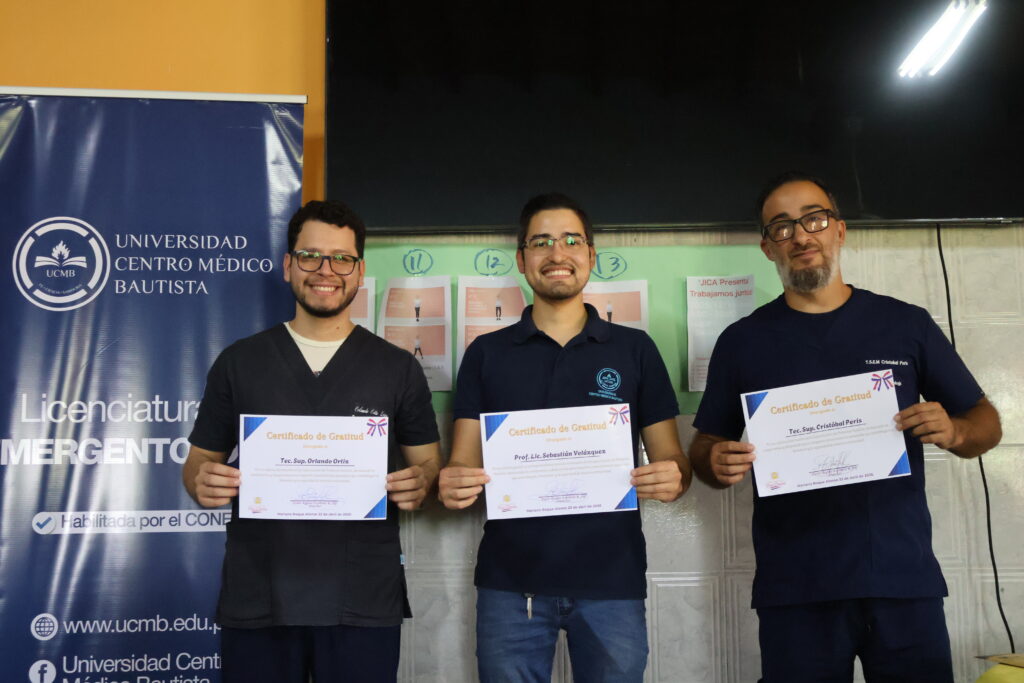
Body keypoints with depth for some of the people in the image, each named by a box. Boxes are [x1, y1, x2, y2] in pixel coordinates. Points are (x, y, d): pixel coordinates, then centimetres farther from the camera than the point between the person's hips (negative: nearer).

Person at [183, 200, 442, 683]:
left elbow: (428, 463, 9)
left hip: (364, 603, 0)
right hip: (256, 601, 1)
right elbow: (199, 461, 11)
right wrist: (202, 483, -11)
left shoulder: (398, 368, 6)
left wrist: (419, 484, -13)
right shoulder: (238, 363, 7)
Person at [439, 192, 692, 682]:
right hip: (509, 581, 0)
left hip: (612, 581, 0)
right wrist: (452, 487, -17)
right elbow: (463, 465, 5)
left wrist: (673, 477, -16)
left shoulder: (635, 350, 7)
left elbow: (671, 460, 7)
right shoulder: (486, 354, 8)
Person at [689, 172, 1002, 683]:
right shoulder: (742, 342, 6)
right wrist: (717, 463, -12)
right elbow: (705, 447, 10)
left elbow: (986, 423, 10)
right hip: (794, 590, 0)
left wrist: (953, 431, -12)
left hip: (905, 581, 1)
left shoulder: (906, 325, 6)